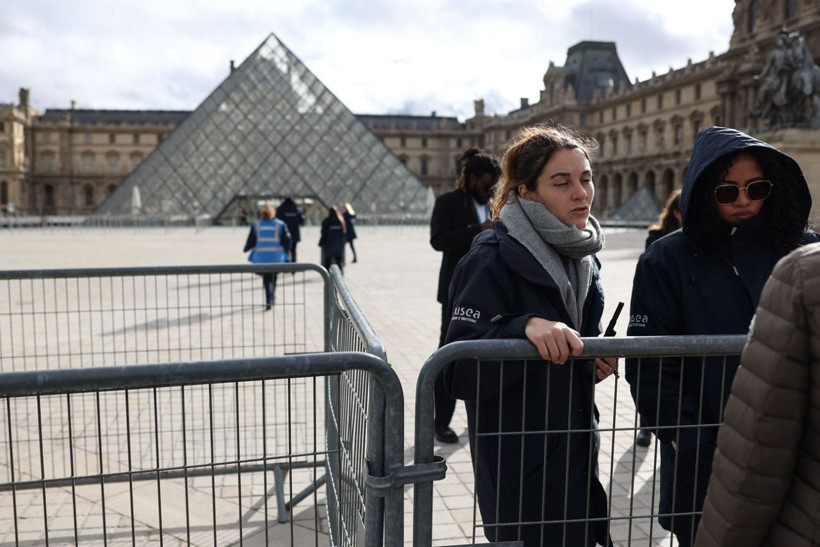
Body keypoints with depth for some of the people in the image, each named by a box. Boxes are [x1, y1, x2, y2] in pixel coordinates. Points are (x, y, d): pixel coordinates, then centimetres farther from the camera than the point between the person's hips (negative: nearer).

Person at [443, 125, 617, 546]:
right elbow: (459, 374, -24)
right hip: (520, 472, -7)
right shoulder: (493, 259, -19)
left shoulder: (581, 258, 5)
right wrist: (525, 329, -39)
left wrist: (598, 360, -2)